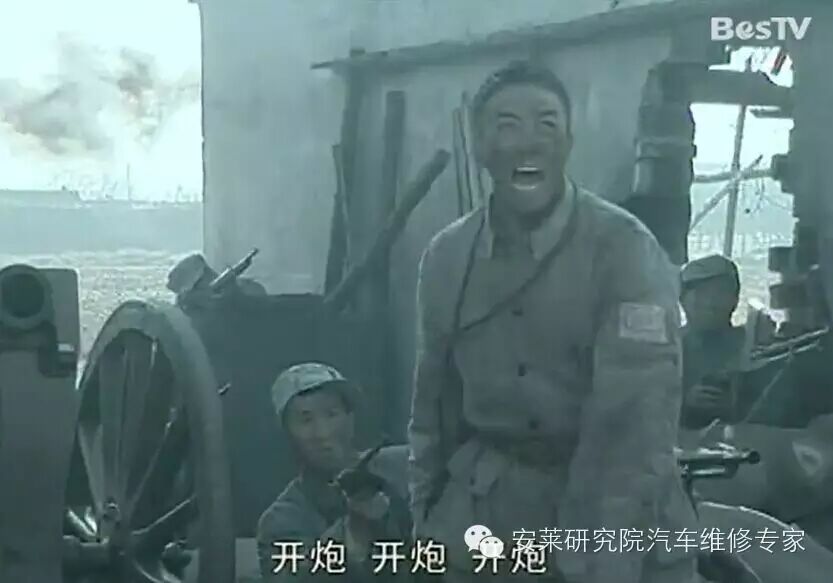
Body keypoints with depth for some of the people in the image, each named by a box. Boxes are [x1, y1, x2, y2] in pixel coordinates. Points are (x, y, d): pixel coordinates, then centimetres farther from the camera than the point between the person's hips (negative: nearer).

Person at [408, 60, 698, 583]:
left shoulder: (622, 247, -15)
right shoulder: (446, 255, 2)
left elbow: (635, 413, -21)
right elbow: (435, 400, 11)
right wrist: (427, 517, 12)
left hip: (612, 509, -4)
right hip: (489, 510, 4)